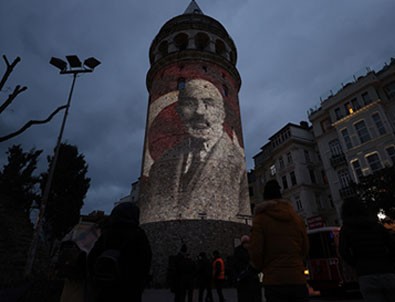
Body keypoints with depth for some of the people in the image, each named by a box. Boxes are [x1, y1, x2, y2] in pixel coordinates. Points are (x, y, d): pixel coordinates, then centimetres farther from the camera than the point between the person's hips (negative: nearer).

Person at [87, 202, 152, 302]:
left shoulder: (105, 234, 3)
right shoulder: (138, 235, -7)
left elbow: (91, 260, 6)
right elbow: (145, 264, -6)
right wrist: (138, 288, 6)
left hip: (104, 291, 4)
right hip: (129, 292, -3)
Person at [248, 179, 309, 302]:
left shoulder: (261, 218, -6)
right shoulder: (296, 217, 8)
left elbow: (256, 250, -8)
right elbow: (305, 247, 12)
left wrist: (260, 267, 12)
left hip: (274, 280, -4)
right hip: (298, 278, 4)